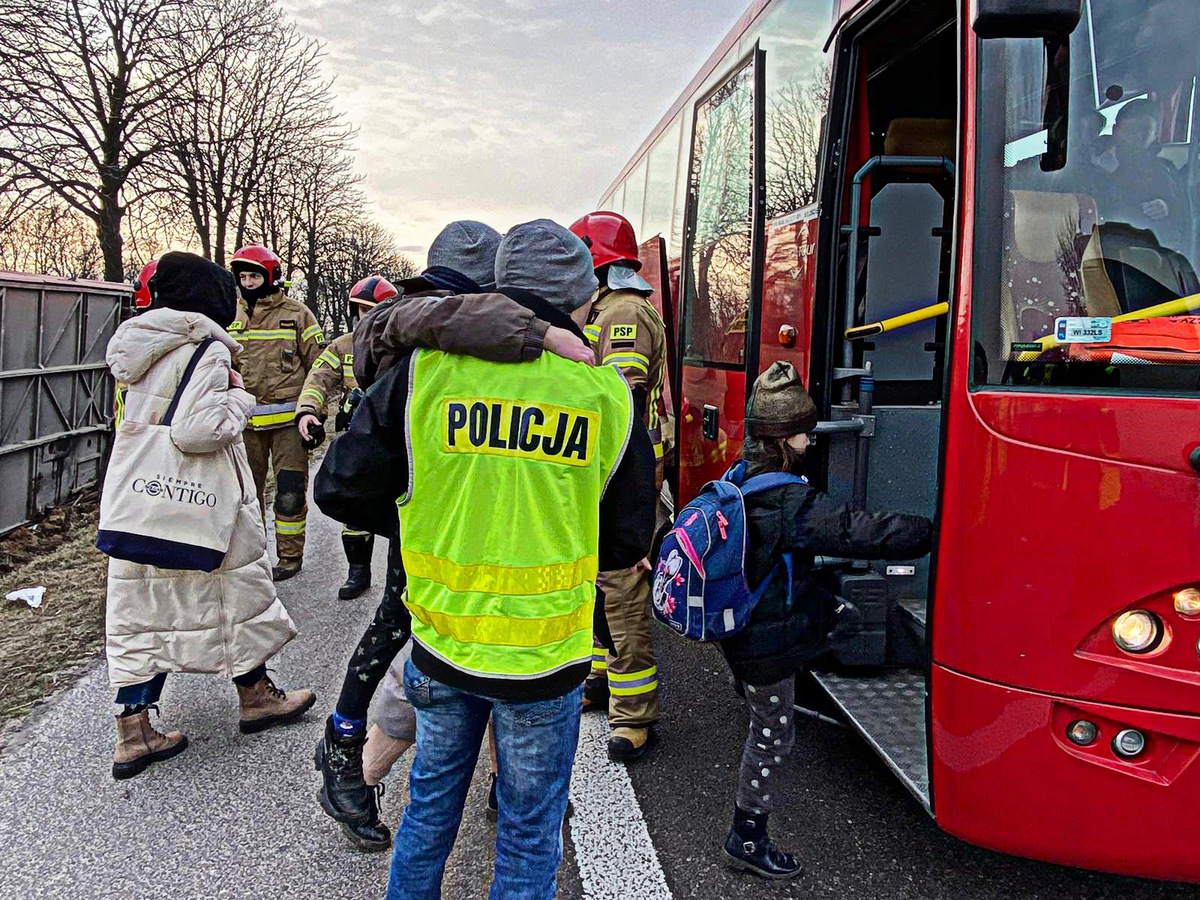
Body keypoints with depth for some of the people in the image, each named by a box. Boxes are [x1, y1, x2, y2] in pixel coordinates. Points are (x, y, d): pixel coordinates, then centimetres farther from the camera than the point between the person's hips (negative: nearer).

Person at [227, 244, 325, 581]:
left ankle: (290, 556, 13)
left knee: (290, 493, 0)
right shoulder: (233, 318, 10)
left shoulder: (297, 314, -1)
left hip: (287, 419, -4)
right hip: (245, 420, 5)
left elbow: (318, 367, 1)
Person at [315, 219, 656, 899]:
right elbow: (628, 542, 0)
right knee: (530, 831, 16)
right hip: (546, 659, -1)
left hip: (443, 643, 2)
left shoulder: (426, 371, -8)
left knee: (432, 803, 25)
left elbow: (340, 491, -2)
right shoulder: (608, 392, -7)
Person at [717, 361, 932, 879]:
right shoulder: (789, 504, -29)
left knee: (839, 612, 21)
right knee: (772, 736, 10)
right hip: (767, 644, -8)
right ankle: (746, 841, 27)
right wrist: (933, 531, -18)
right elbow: (860, 533, -28)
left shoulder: (742, 477, -2)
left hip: (741, 621, 8)